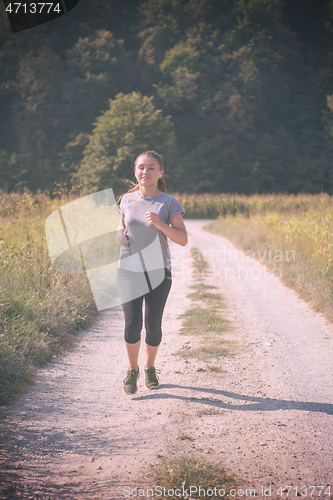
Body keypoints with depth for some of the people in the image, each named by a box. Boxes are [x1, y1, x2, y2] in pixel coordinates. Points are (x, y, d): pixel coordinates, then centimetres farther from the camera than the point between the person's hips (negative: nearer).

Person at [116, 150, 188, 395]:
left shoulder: (169, 203, -4)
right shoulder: (127, 200, 4)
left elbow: (183, 239, -8)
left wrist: (160, 224, -23)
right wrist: (119, 236, -3)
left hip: (158, 273, -1)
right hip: (129, 271, 1)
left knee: (153, 325, 1)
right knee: (132, 324, -8)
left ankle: (150, 368, 28)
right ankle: (132, 370, 15)